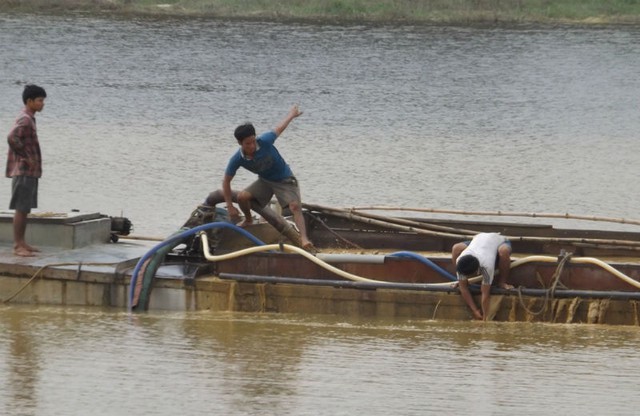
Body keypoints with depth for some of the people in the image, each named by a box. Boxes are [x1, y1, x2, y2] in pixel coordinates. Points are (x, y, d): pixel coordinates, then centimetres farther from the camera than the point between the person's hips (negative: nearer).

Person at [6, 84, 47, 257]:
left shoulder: (28, 119, 15)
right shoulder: (25, 120, -16)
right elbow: (12, 138, -30)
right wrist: (25, 157, -20)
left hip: (30, 171, 10)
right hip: (23, 171, -10)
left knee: (26, 209, 13)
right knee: (21, 209, -7)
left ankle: (21, 243, 18)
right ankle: (17, 246, -6)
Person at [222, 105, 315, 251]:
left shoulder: (264, 141, -31)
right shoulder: (237, 159, -24)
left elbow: (279, 128, -11)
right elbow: (226, 181, -10)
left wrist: (292, 114, 8)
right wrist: (230, 206, -10)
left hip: (284, 179, -3)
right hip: (265, 181, 3)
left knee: (295, 206, -23)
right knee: (242, 197, -14)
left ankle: (304, 238, -33)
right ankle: (248, 220, 17)